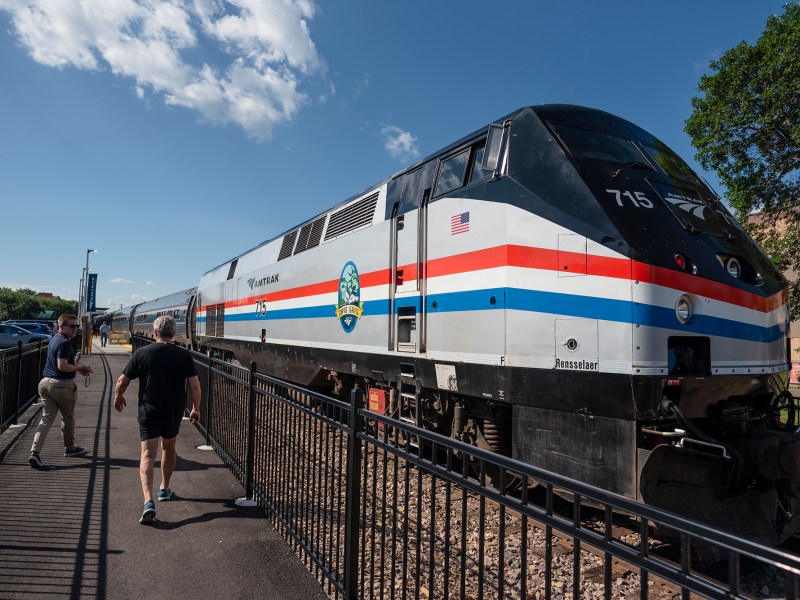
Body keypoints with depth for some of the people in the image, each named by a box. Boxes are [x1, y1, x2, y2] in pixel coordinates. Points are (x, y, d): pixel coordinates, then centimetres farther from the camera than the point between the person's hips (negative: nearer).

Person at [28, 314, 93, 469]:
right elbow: (62, 366, -25)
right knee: (68, 417, 12)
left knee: (47, 418, 6)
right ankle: (69, 448, 27)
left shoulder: (53, 340, 14)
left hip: (46, 383, 8)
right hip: (62, 385, -8)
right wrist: (81, 368, -12)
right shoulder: (65, 343, -18)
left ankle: (35, 452, -6)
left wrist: (79, 368, 16)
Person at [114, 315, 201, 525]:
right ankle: (165, 489, 37)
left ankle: (148, 501, -19)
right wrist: (196, 409, 7)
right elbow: (195, 386, -7)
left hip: (148, 412, -2)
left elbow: (122, 381, -1)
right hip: (174, 412, 2)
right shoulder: (184, 355, -5)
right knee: (169, 448, 24)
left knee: (147, 456, -2)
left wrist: (118, 397, 20)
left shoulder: (142, 353, -6)